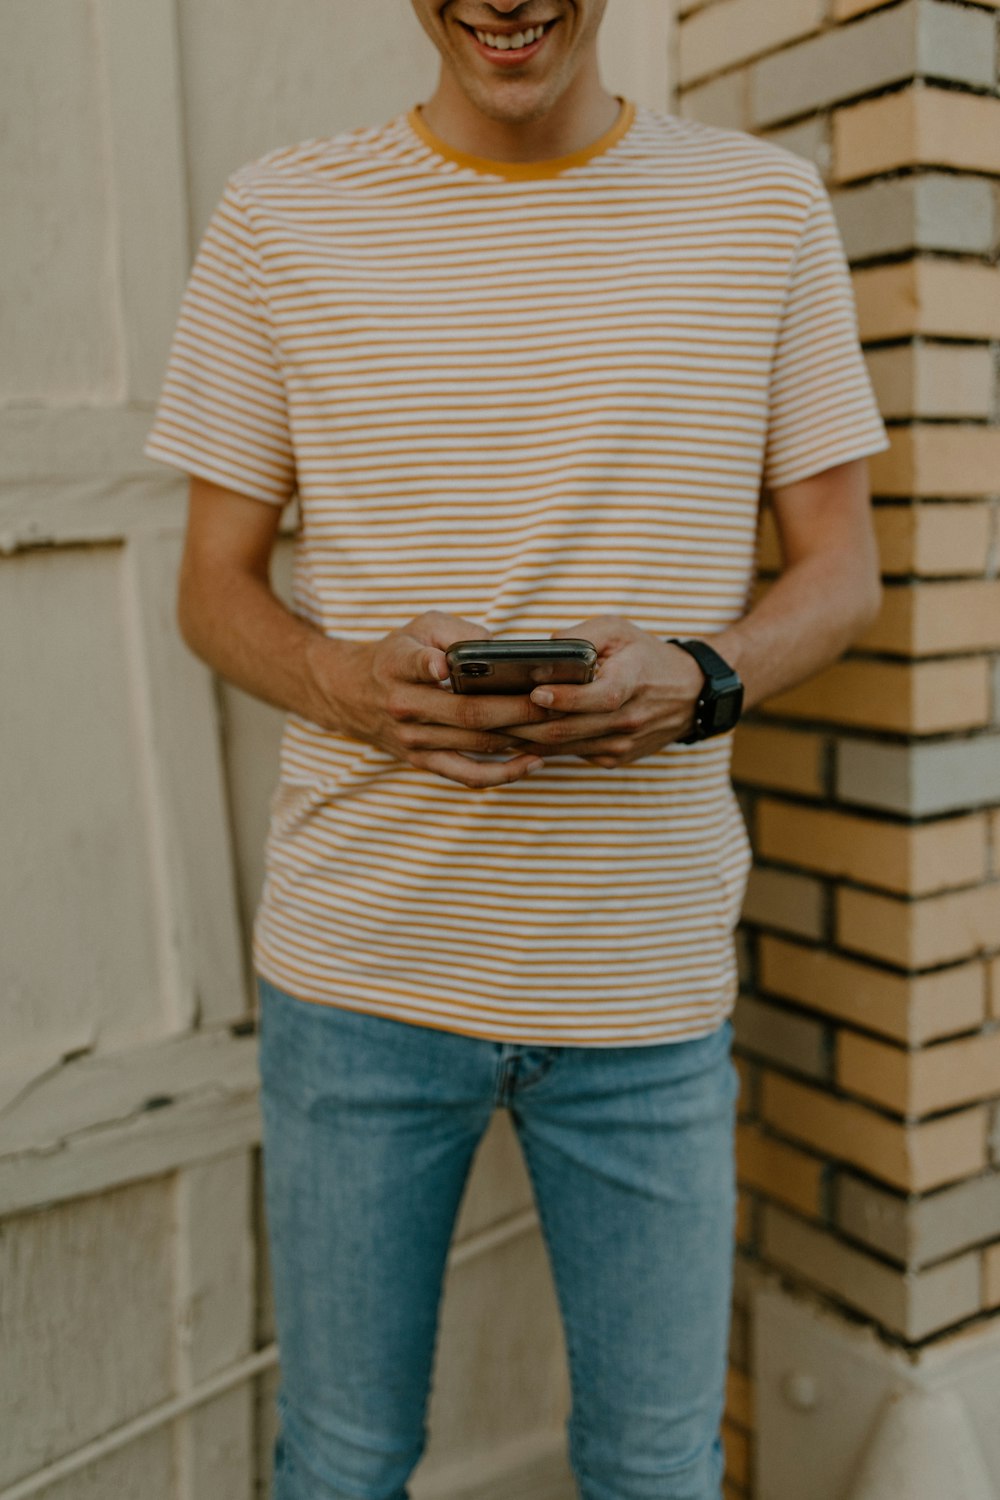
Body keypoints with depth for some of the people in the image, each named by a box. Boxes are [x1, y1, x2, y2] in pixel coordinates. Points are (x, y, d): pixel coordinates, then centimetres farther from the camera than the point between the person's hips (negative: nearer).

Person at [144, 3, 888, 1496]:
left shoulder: (767, 205, 3)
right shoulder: (278, 215, 1)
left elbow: (841, 565, 5)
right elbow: (213, 584, 4)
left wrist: (699, 680, -17)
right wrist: (344, 681, -19)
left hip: (649, 975, 1)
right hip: (358, 965, 0)